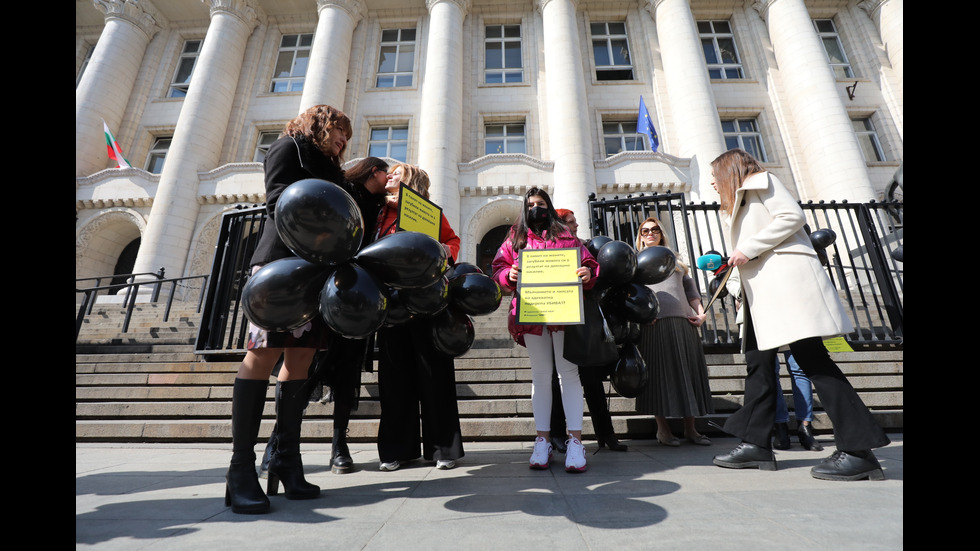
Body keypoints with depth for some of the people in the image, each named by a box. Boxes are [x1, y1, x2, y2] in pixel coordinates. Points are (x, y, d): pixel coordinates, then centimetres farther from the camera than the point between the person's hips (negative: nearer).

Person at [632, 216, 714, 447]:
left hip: (683, 321, 4)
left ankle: (690, 428, 15)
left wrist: (701, 313, 5)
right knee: (659, 373, -3)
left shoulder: (676, 261, 24)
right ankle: (662, 428, 6)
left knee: (688, 372, 5)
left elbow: (691, 290, 19)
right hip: (655, 323, -4)